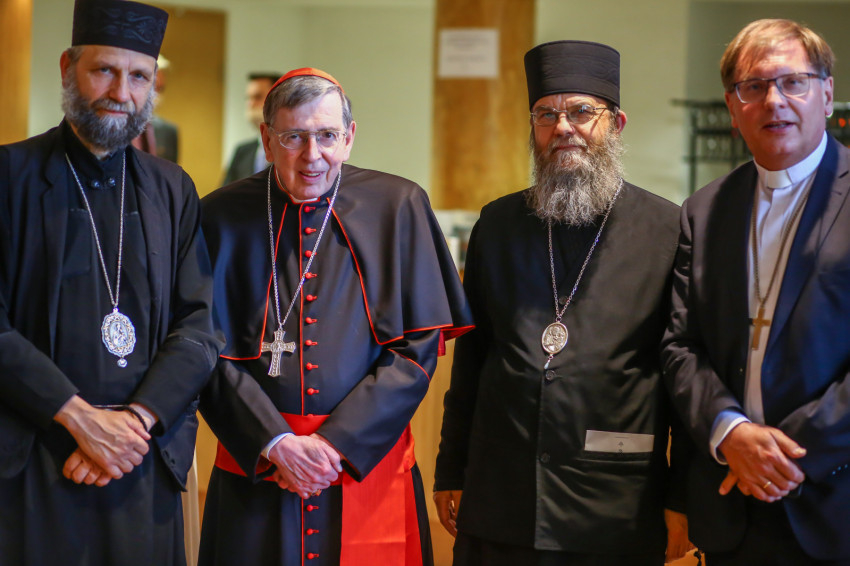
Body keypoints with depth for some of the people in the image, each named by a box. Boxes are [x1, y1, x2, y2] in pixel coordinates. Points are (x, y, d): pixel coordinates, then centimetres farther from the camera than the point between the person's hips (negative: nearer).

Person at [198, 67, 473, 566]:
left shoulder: (398, 207, -1)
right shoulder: (224, 218, 0)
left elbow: (419, 346, -4)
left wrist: (337, 444, -11)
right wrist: (275, 444, -14)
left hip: (369, 463, 0)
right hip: (255, 477, 0)